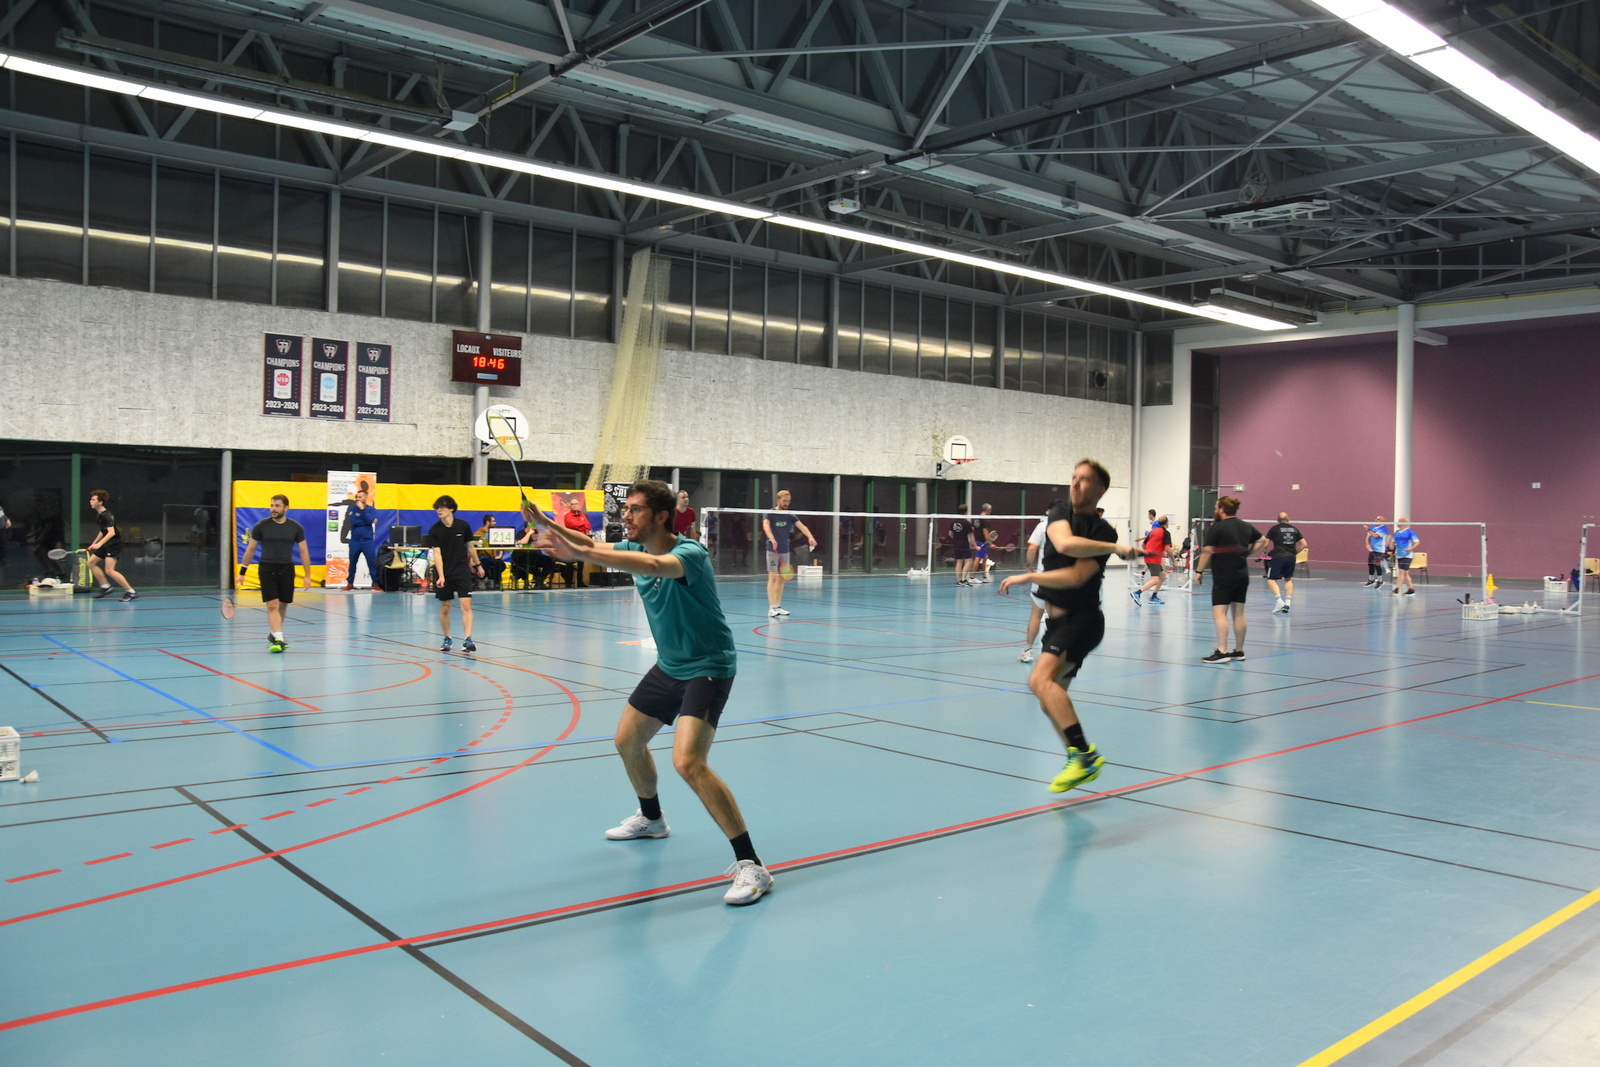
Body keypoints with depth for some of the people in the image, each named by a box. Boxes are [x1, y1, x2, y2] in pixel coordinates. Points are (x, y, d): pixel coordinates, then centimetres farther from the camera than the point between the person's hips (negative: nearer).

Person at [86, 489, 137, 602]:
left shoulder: (107, 515, -19)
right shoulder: (98, 514, 11)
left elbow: (111, 532, -29)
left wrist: (99, 544, -38)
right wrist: (94, 543, 27)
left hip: (114, 543, -10)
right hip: (106, 545, 10)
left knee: (109, 570, -18)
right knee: (91, 563, 13)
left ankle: (131, 592, -14)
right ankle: (105, 586, 20)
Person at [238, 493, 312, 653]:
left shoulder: (296, 528, 1)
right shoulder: (261, 526, -2)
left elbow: (304, 552, 4)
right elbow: (250, 549, 6)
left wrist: (308, 575, 0)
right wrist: (242, 572, 5)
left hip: (287, 569, 2)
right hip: (267, 569, -2)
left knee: (283, 605, 12)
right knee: (272, 605, -11)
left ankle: (274, 633, 33)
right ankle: (278, 639, -16)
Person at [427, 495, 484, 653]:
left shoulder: (463, 526, -3)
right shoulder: (434, 530, -7)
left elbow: (470, 547, 11)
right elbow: (437, 554, -14)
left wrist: (477, 565, 18)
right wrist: (441, 576, -24)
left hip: (463, 572, 0)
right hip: (444, 574, 0)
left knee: (466, 605, -12)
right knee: (444, 608, 8)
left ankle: (467, 639, -15)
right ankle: (447, 639, 25)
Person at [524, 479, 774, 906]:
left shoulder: (689, 553, -26)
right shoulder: (635, 548, -1)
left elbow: (655, 565, -48)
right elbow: (594, 546, 12)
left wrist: (580, 553, -56)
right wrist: (547, 525, -8)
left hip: (707, 667, -9)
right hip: (668, 666, 9)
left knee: (688, 762, -25)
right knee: (628, 742, 21)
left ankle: (751, 865, -19)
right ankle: (652, 818, 50)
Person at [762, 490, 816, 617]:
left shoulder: (789, 515, 8)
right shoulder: (770, 513, -6)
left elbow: (802, 526, -6)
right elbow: (766, 525, -25)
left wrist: (810, 537, -25)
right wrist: (772, 538, -44)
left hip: (785, 551, 5)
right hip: (773, 550, -5)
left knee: (781, 579, 8)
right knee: (773, 578, -9)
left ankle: (778, 606, 16)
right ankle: (771, 608, -11)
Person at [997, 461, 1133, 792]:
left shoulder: (1103, 532, -9)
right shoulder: (1059, 514, 6)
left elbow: (1075, 576, -20)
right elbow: (1065, 544, -17)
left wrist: (1026, 577, -16)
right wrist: (1114, 549, -17)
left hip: (1081, 619, -7)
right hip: (1057, 619, 7)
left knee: (1040, 680, -27)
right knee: (1050, 703, 11)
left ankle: (1084, 754, -26)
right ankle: (1081, 763, 26)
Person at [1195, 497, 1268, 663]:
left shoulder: (1217, 528, -11)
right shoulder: (1246, 526, 10)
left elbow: (1207, 551, -14)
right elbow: (1262, 541, 23)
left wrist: (1199, 570, -7)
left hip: (1224, 578, -7)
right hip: (1242, 576, 8)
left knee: (1219, 613, -9)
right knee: (1238, 613, 12)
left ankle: (1221, 652, -18)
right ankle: (1239, 651, 18)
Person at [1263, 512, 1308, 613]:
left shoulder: (1274, 529, 2)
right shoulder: (1294, 529, 12)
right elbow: (1303, 544, 11)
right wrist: (1294, 552, 19)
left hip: (1278, 556, -4)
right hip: (1291, 557, 4)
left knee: (1271, 580, 0)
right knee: (1288, 579, 22)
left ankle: (1279, 600, -19)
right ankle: (1287, 602, 12)